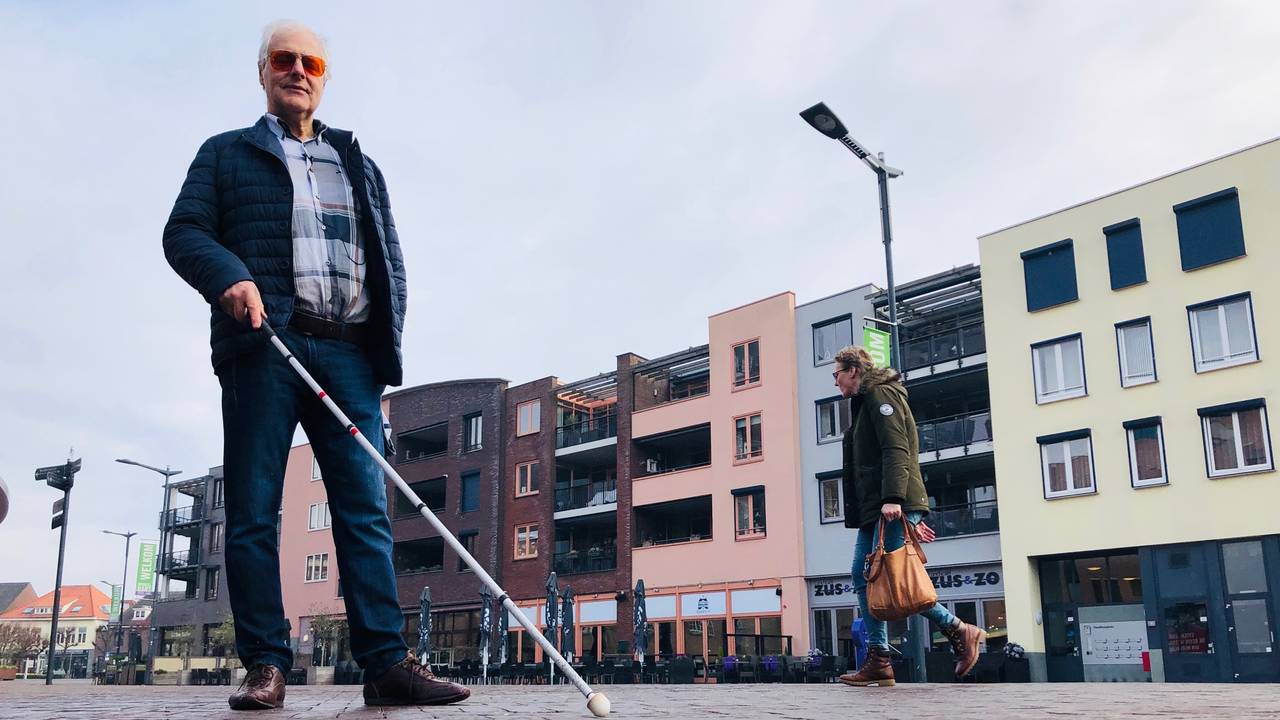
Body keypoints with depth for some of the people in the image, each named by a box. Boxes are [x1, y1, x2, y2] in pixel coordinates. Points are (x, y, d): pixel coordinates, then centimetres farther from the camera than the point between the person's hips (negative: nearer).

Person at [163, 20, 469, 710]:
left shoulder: (359, 166, 26)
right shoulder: (227, 154, 19)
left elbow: (390, 259, 20)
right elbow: (182, 232, 7)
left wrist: (386, 340, 4)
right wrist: (228, 274, -15)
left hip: (348, 354, 2)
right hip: (264, 347, -2)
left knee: (367, 510, -4)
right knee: (253, 511, -4)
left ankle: (386, 662, -6)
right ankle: (265, 665, 2)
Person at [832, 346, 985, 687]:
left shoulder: (879, 393, -4)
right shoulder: (865, 402, 26)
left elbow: (896, 450, -17)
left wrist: (893, 499, -28)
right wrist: (912, 516, 23)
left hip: (892, 506, -10)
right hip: (874, 507, 10)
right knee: (863, 577, 3)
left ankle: (959, 631, -2)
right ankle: (878, 661, 3)